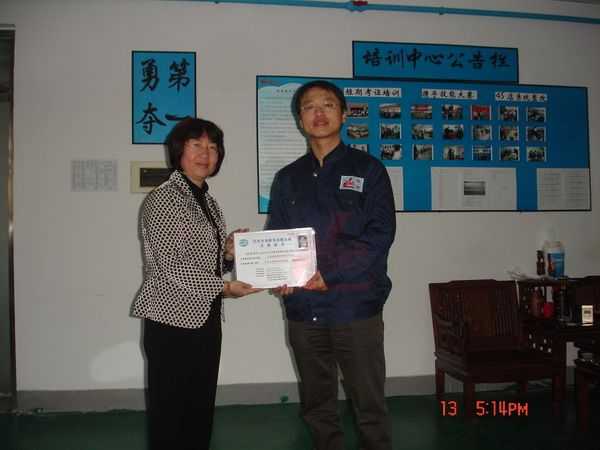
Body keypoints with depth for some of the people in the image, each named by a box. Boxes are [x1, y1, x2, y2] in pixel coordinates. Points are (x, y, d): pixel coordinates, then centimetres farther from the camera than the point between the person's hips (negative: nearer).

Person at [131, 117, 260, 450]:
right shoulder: (163, 198, -10)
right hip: (172, 320, -7)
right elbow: (170, 265, -18)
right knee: (170, 411, 2)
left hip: (206, 317, 8)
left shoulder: (209, 201, 14)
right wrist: (224, 288, -18)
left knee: (201, 408, 13)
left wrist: (228, 251, -2)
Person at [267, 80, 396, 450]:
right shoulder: (288, 178, 13)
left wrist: (329, 273, -17)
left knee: (370, 405, 2)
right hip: (303, 309, 4)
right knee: (317, 407, 14)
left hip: (356, 305, -3)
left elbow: (380, 234, -8)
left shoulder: (368, 169, 2)